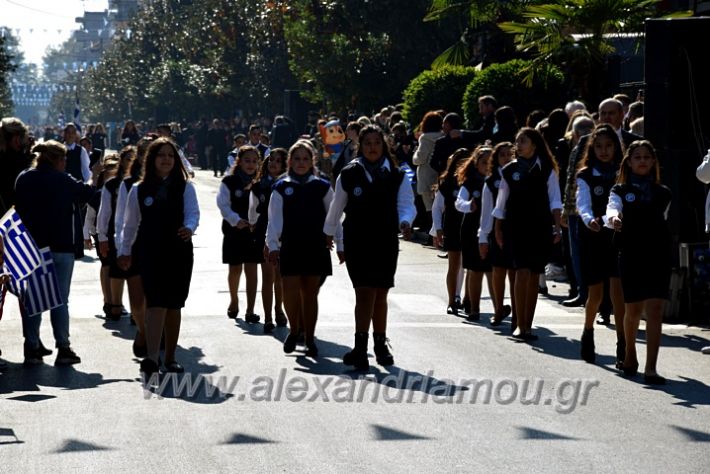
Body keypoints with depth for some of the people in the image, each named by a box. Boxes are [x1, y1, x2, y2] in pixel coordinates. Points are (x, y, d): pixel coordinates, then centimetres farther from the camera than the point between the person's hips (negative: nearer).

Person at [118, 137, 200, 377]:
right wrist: (125, 251, 17)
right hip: (150, 253, -1)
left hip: (179, 252, 1)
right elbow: (130, 223, 15)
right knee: (156, 303, -14)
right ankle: (152, 358, -24)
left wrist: (189, 227, -30)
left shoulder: (185, 187, 4)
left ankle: (170, 357, 21)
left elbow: (193, 212, -8)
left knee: (173, 306, 8)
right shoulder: (139, 190, 7)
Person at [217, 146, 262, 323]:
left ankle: (250, 310, -2)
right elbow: (223, 204, -8)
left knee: (251, 269, -3)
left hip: (255, 230, 1)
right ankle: (234, 301, 36)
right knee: (235, 269, 11)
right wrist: (236, 220, -21)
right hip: (234, 231, -1)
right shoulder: (229, 182, -4)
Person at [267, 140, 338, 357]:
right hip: (290, 247, -1)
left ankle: (309, 339, 17)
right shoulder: (281, 188, 3)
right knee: (290, 292, -8)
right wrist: (273, 246, -7)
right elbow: (275, 219, 0)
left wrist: (340, 244, 6)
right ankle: (294, 330, 17)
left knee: (310, 294, 6)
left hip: (316, 248, 1)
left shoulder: (322, 187, 4)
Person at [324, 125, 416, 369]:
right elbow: (337, 207, 12)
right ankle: (360, 347, -14)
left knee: (380, 294, 10)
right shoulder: (349, 174, 1)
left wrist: (405, 221, -22)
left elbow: (406, 203, -1)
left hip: (386, 242, 2)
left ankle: (380, 344, 23)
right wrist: (328, 232, 24)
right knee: (365, 292, -12)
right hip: (357, 242, -2)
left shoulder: (396, 176, 3)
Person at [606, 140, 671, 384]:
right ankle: (630, 356, 35)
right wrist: (613, 218, -38)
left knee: (655, 309, -10)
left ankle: (651, 368, -13)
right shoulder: (620, 190, 3)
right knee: (633, 309, 8)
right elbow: (612, 207, -18)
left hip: (658, 254, 1)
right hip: (631, 255, -1)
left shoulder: (663, 193, 10)